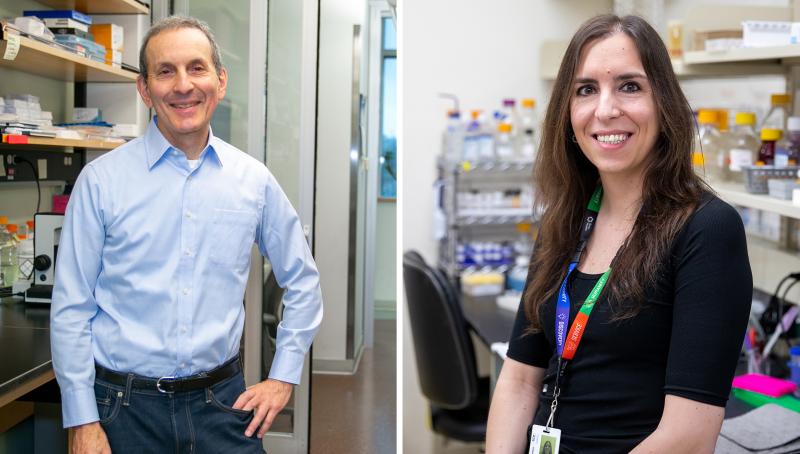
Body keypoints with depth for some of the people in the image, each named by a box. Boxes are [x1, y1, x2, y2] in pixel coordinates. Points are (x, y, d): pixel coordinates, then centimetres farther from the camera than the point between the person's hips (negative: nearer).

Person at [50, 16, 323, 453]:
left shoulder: (254, 179, 0)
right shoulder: (101, 180, -6)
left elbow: (302, 281, 10)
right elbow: (71, 308, -4)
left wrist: (283, 377, 6)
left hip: (222, 402, 2)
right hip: (124, 405, -1)